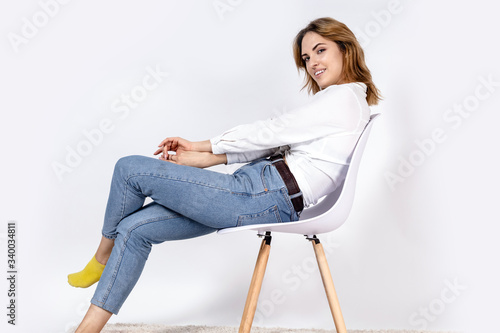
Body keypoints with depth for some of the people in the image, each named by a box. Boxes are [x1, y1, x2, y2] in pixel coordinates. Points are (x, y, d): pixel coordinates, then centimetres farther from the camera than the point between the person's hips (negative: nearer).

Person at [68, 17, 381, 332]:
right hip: (268, 199, 10)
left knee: (130, 169, -5)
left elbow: (268, 132, -9)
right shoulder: (336, 101, 21)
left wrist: (200, 145, 4)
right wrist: (198, 159, 9)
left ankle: (104, 255, 20)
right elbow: (272, 146, 14)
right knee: (134, 228, 5)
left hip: (266, 197, -10)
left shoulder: (345, 96, -8)